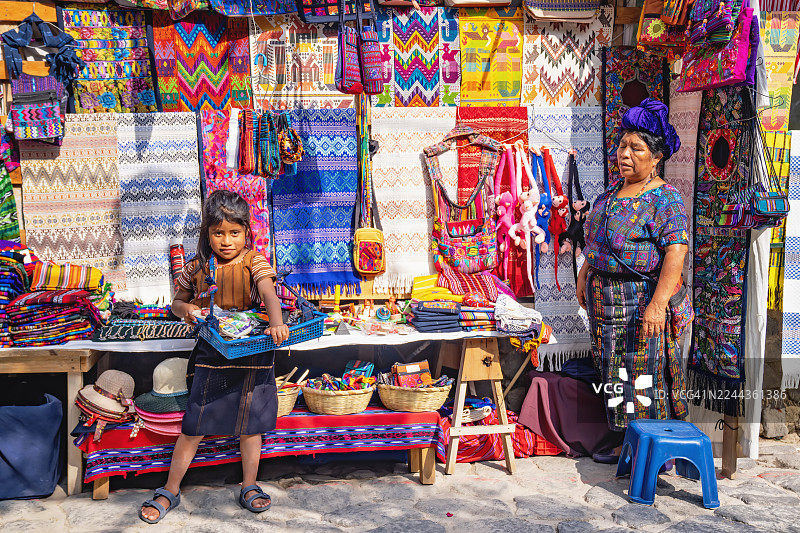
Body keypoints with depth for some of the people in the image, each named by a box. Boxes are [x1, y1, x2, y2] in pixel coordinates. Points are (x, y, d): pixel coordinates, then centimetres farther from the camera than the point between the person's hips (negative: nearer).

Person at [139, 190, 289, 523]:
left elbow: (269, 293, -23)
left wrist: (276, 322, -42)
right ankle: (170, 491, 19)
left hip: (252, 351, -1)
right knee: (194, 426, 4)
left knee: (250, 422, 10)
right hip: (212, 353, 1)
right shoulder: (198, 268, 1)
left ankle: (249, 487, 26)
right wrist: (185, 310, -10)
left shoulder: (254, 263, -6)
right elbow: (177, 301, 15)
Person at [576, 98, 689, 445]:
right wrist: (584, 275, 19)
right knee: (615, 368, 13)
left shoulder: (665, 199, -15)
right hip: (605, 296, 8)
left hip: (642, 300, -8)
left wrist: (657, 304, -30)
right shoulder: (613, 190, 11)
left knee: (643, 370, -2)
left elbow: (676, 254, -23)